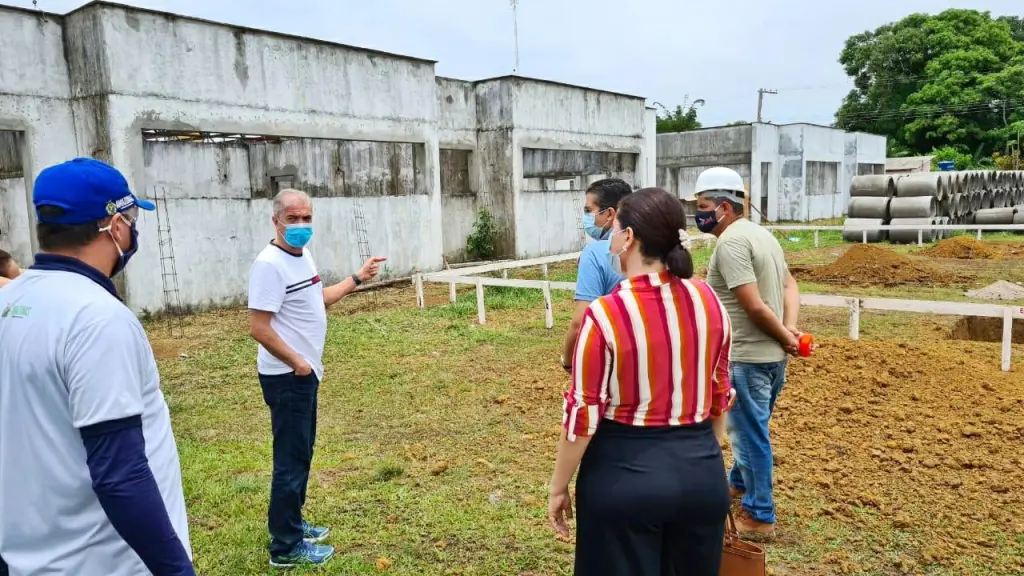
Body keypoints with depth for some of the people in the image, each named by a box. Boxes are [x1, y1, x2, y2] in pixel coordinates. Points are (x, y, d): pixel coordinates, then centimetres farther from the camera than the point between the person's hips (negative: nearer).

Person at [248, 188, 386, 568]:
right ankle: (286, 546, 13)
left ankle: (291, 523, 35)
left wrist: (357, 279, 20)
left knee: (302, 451, 19)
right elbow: (259, 328, -25)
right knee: (292, 458, 0)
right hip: (287, 376, -10)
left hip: (304, 373, 10)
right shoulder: (270, 264, -22)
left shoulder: (303, 255, 8)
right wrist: (297, 363, -19)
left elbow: (318, 298, 22)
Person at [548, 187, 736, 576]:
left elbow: (583, 414, -14)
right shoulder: (709, 302, -4)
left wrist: (558, 486, -1)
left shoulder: (604, 315, -19)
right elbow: (720, 394, 7)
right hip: (702, 470, 5)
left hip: (624, 473, -4)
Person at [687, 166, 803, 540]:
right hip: (772, 356, 10)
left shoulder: (730, 242, -19)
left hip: (747, 358, -10)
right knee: (749, 429, 25)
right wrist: (791, 331, 0)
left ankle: (760, 517, 18)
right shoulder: (761, 234, 11)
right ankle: (739, 484, 45)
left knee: (750, 436, 4)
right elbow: (790, 286, 13)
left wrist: (784, 337, -10)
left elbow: (754, 306, -24)